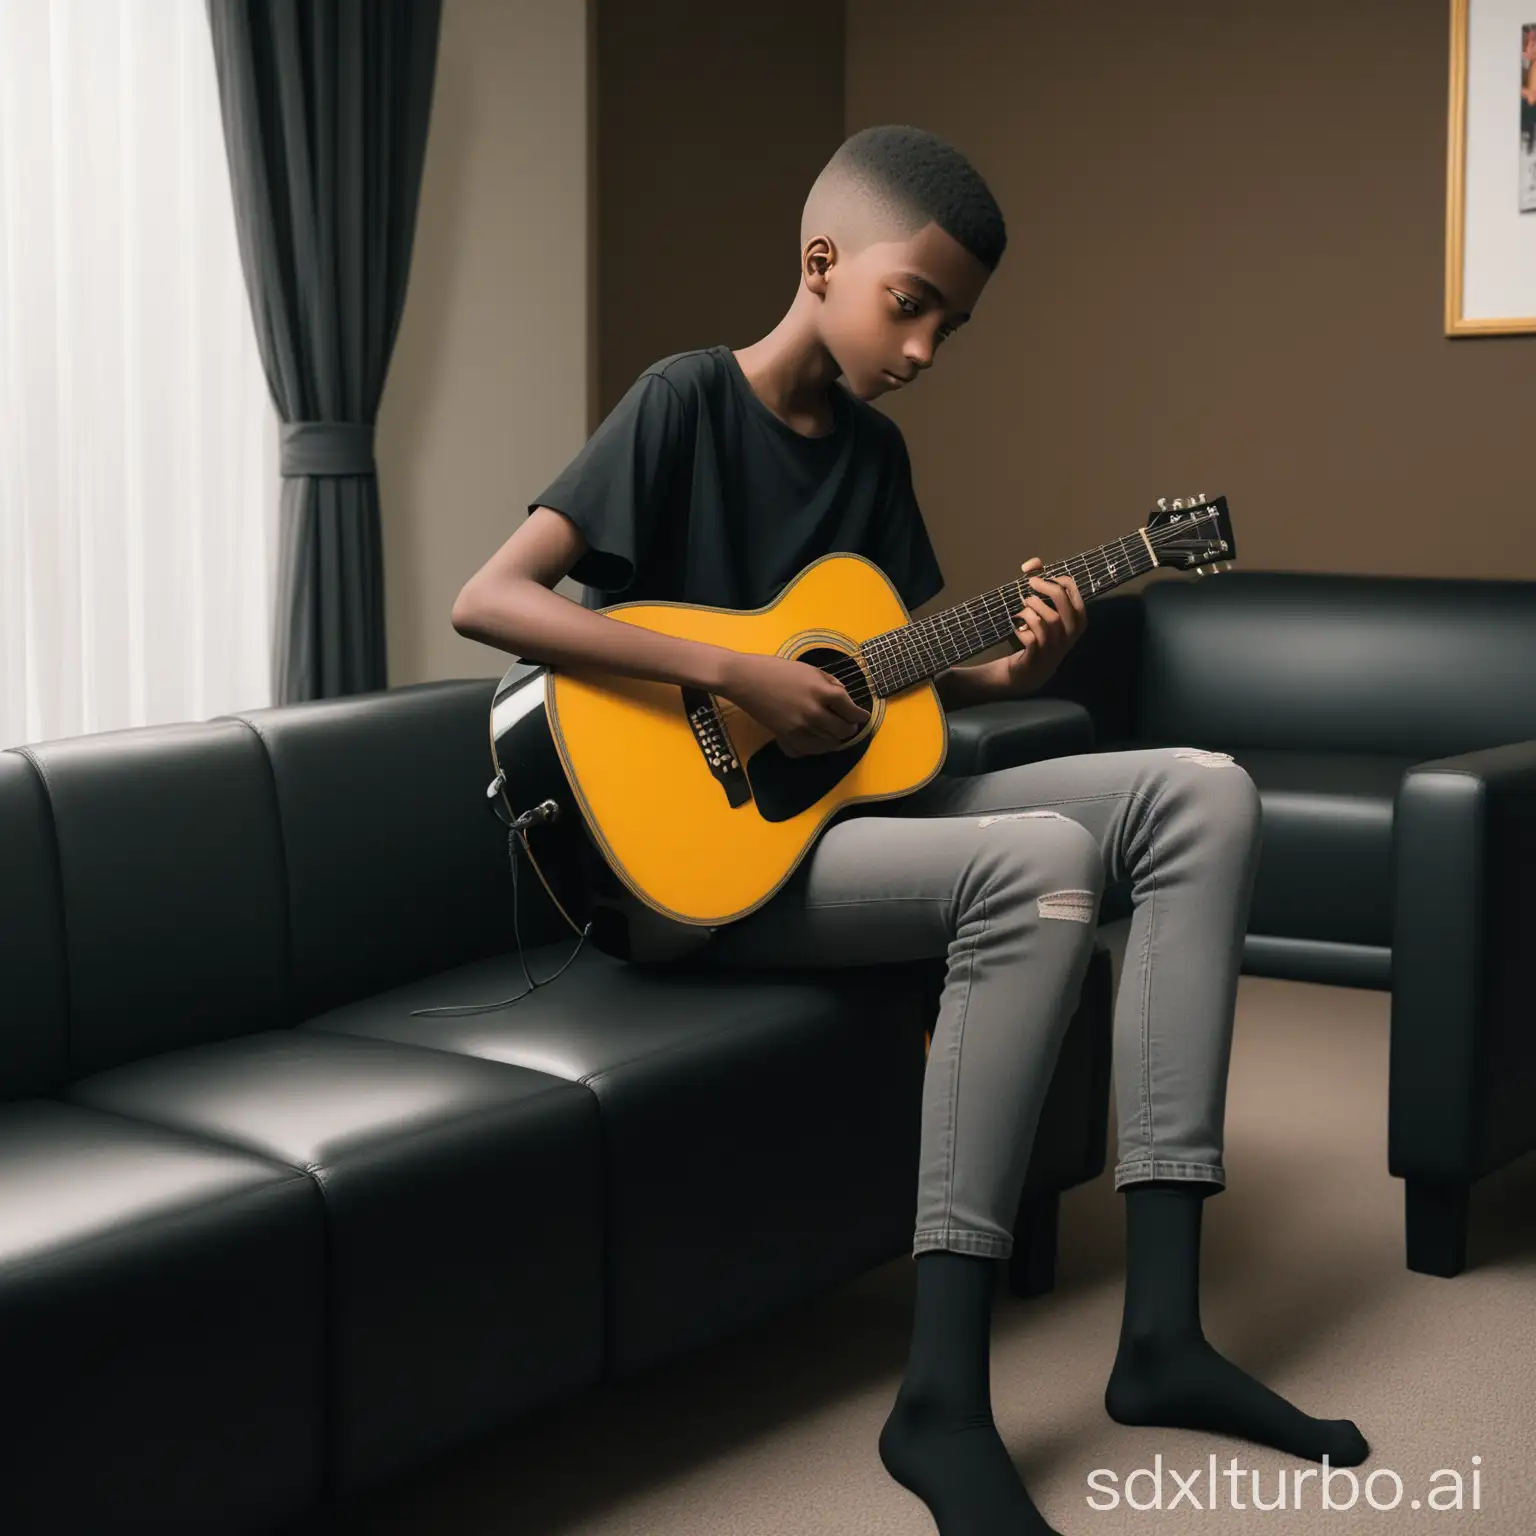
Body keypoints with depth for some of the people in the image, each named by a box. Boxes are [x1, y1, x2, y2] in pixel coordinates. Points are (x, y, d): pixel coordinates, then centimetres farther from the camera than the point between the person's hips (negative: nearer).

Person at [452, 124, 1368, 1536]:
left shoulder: (874, 449, 12)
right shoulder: (688, 400, -10)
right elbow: (488, 600, -21)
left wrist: (1013, 666, -6)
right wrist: (733, 675, -25)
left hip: (853, 807, 8)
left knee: (1201, 794, -7)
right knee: (1041, 862, -32)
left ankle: (1162, 1333, -14)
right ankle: (943, 1401, -27)